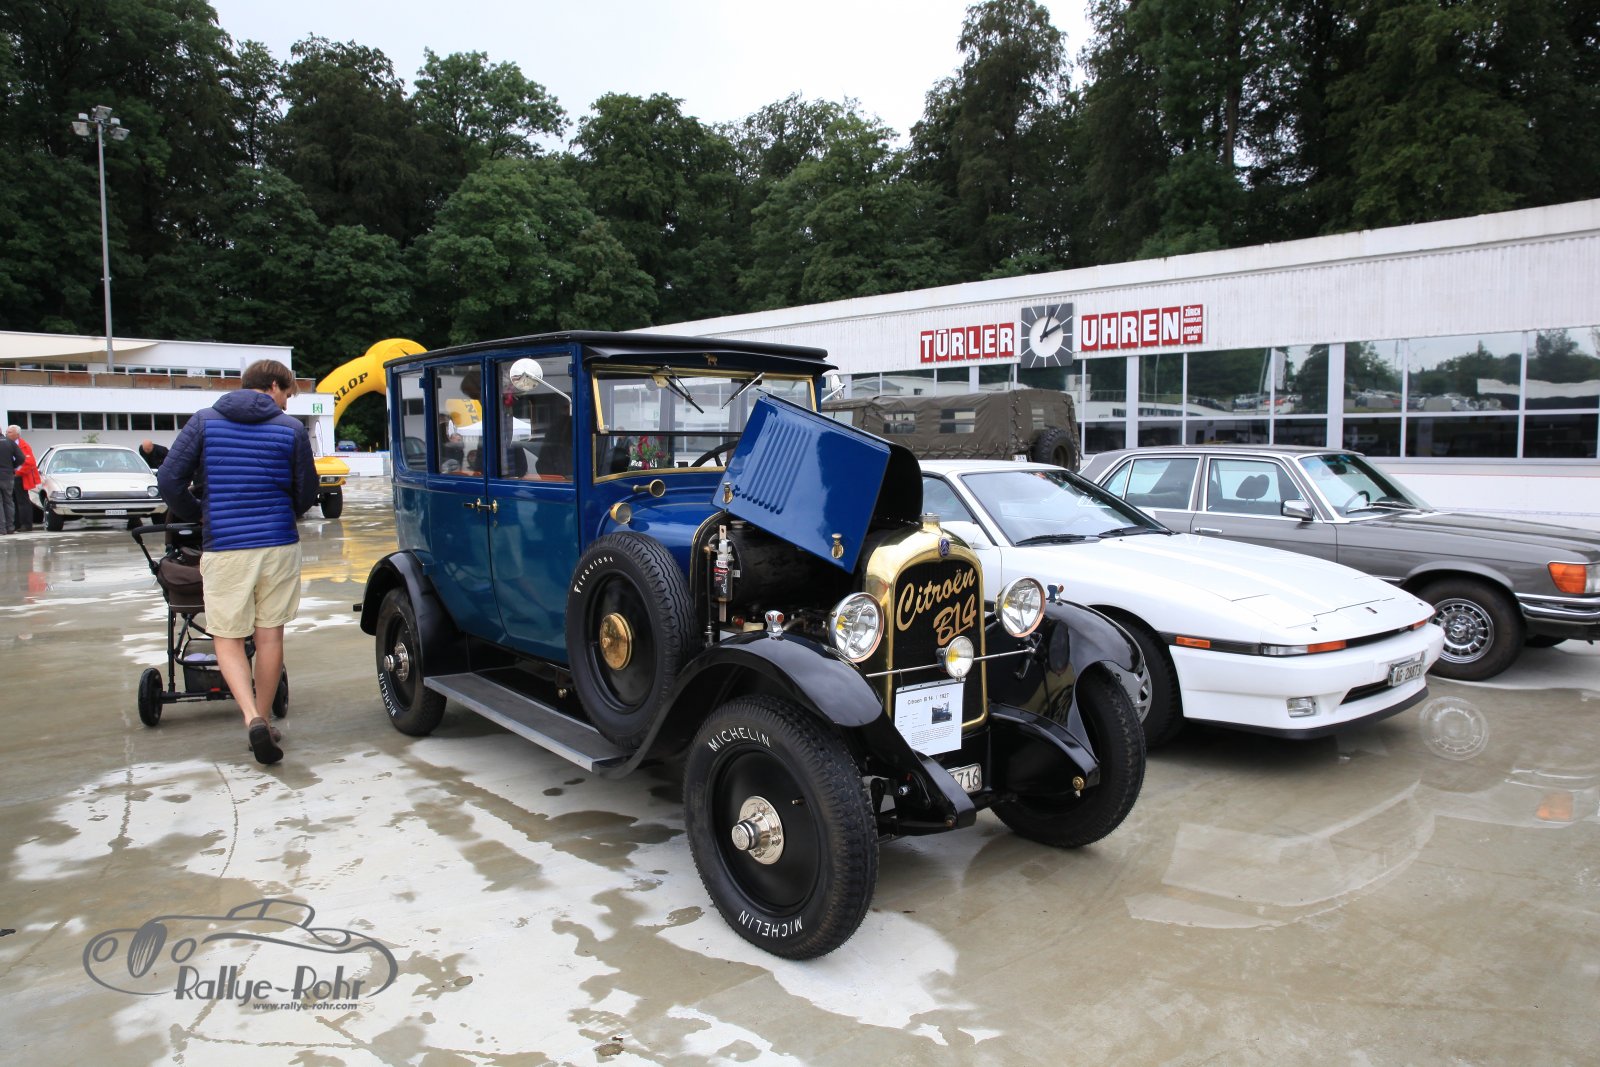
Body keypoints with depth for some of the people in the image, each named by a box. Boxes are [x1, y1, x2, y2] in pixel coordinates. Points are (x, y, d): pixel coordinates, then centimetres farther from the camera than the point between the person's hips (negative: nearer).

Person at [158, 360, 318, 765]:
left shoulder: (203, 422, 2)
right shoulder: (291, 428, 0)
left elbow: (170, 478, -2)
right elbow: (306, 494, 4)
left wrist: (194, 516, 16)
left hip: (223, 546, 0)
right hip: (278, 544, 0)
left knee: (228, 638, 8)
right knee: (270, 635, 12)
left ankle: (252, 718, -11)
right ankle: (263, 720, 20)